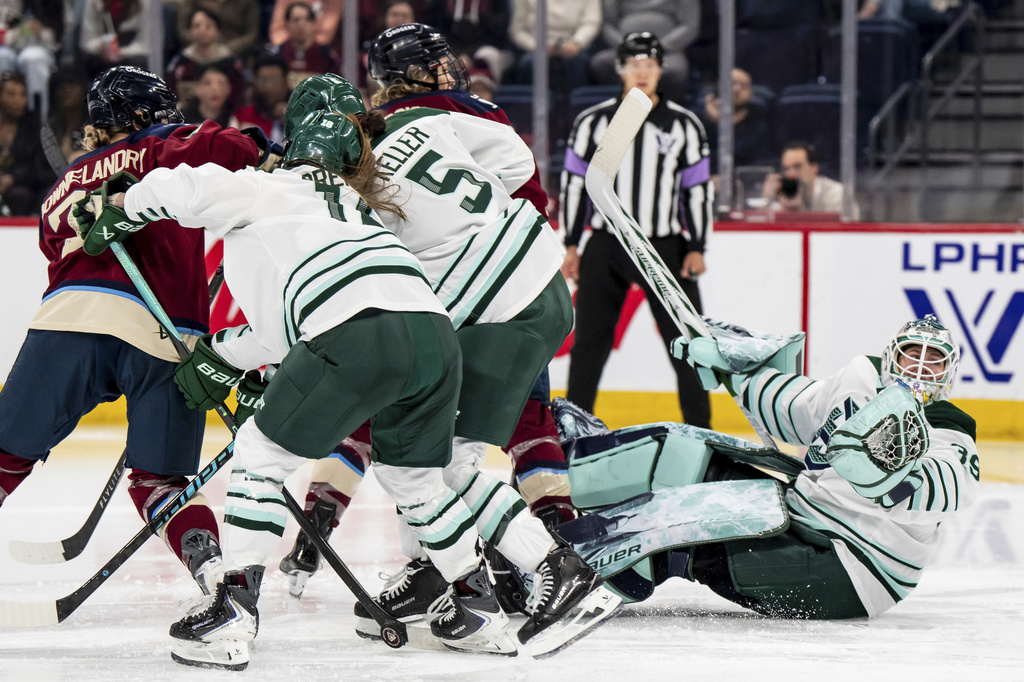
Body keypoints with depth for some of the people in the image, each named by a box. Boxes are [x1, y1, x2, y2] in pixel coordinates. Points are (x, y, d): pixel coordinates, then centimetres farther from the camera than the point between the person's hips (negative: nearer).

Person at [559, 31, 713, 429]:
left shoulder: (684, 125, 3)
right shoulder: (593, 122, 2)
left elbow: (699, 189, 5)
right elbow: (574, 183, 6)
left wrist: (696, 248, -1)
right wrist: (571, 246, 3)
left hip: (665, 247, 0)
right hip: (606, 244, 0)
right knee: (590, 340, 0)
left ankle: (699, 427, 7)